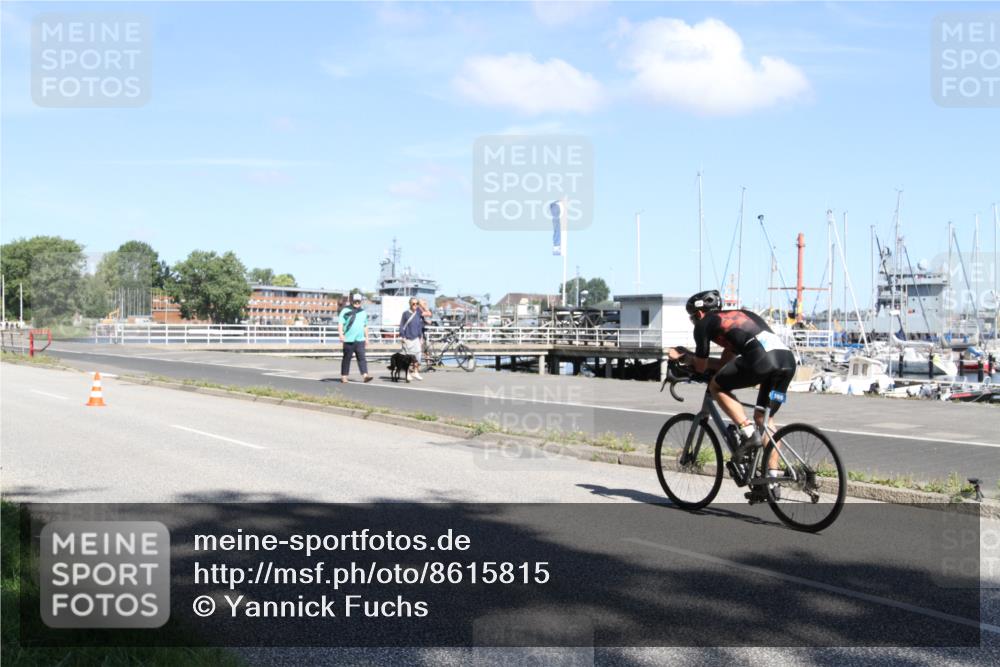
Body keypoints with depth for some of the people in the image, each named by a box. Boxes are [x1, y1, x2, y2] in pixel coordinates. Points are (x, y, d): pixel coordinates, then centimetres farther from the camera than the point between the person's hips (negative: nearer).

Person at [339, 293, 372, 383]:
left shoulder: (363, 312, 16)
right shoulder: (345, 311, -1)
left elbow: (365, 326, 25)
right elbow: (340, 324, -8)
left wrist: (366, 337, 22)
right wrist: (341, 334, -21)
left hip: (360, 339, 4)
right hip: (348, 339, -4)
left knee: (362, 358, -6)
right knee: (347, 358, 3)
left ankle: (365, 375, -13)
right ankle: (344, 376, 11)